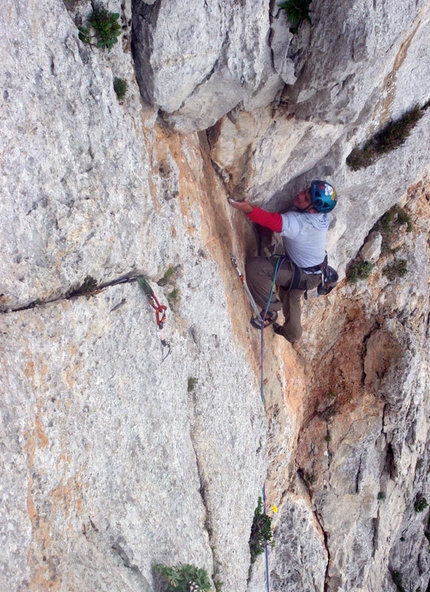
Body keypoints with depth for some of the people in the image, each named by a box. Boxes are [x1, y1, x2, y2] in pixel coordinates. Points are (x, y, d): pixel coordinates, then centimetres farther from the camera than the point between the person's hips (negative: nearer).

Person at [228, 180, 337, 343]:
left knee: (254, 267, -22)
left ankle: (270, 310, -5)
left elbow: (272, 220, -54)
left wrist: (247, 208, -68)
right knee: (291, 298, 33)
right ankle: (292, 334, 57)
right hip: (314, 271, 9)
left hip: (302, 274, -9)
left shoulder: (298, 221, -38)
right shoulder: (322, 215, -12)